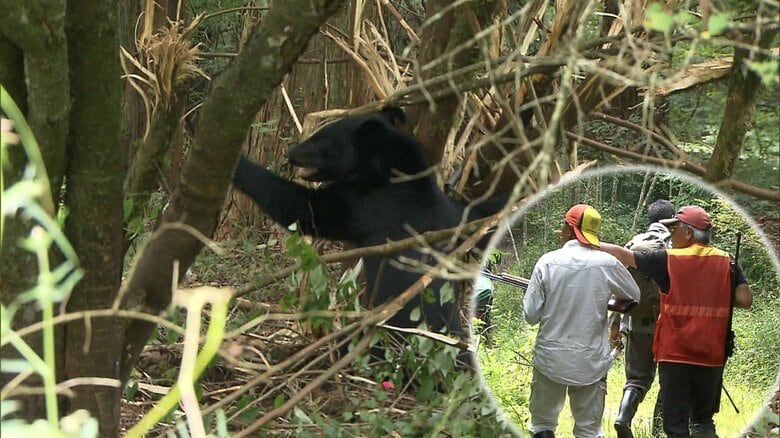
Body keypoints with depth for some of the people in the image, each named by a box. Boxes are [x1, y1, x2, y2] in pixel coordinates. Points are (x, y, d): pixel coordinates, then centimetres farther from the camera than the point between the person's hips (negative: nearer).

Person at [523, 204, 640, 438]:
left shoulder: (548, 262, -10)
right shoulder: (607, 264, -8)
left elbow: (530, 315, -7)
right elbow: (634, 296, 10)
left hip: (551, 359, 0)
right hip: (591, 362, 0)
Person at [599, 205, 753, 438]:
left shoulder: (668, 260, -7)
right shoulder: (727, 262, -1)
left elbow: (623, 255, 0)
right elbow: (746, 301, -6)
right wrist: (717, 294, 10)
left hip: (675, 355, -3)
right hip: (712, 355, 3)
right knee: (703, 419, 17)